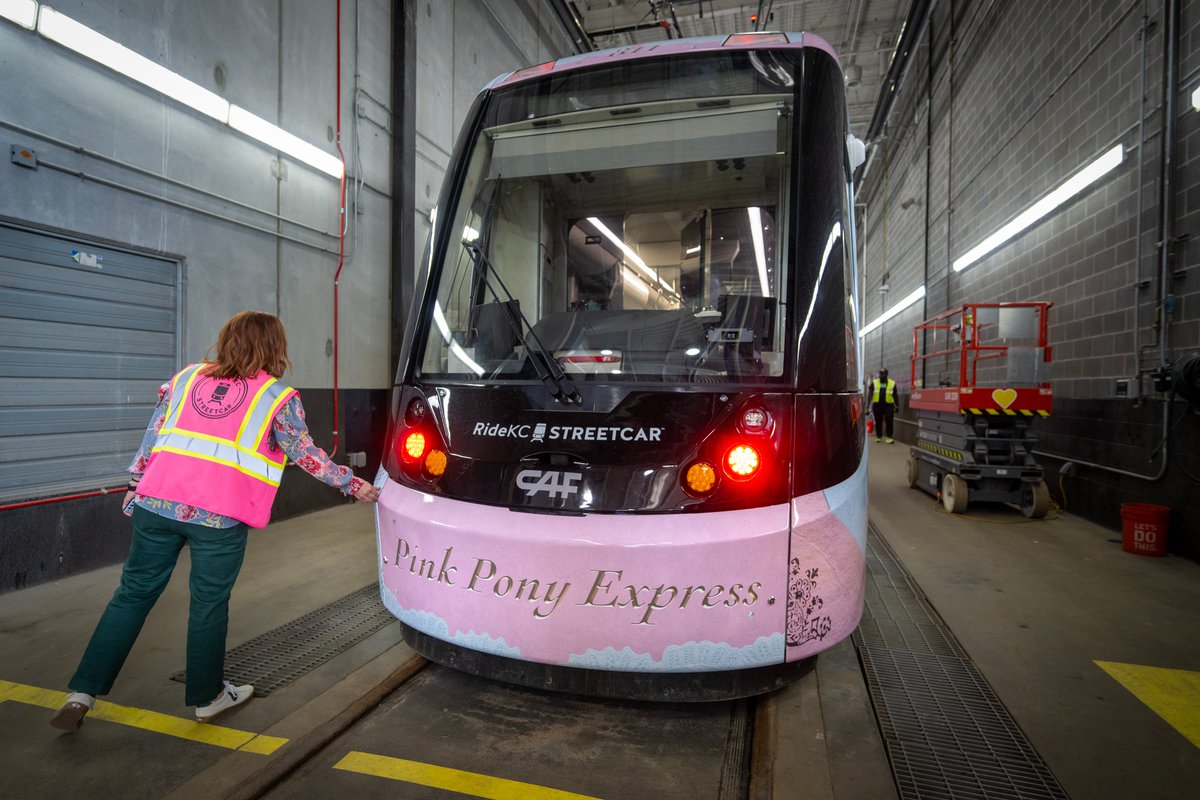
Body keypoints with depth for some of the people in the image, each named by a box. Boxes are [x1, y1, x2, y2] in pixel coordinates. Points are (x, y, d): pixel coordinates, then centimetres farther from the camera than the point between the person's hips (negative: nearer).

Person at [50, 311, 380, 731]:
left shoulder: (186, 377, 16)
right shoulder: (279, 395, 2)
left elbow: (152, 435, 17)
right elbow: (305, 454, 4)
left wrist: (136, 484, 26)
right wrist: (351, 483, 13)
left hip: (157, 502, 4)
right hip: (220, 515, -4)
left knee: (133, 593, 18)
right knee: (209, 604, 10)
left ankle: (83, 693, 22)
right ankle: (207, 697, 26)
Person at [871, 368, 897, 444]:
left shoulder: (892, 383, 7)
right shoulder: (874, 383, 6)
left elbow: (895, 395, 12)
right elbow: (870, 394, 4)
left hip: (888, 405, -1)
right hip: (877, 405, 1)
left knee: (889, 421, -6)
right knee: (878, 422, 7)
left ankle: (889, 437, -1)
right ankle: (878, 437, 17)